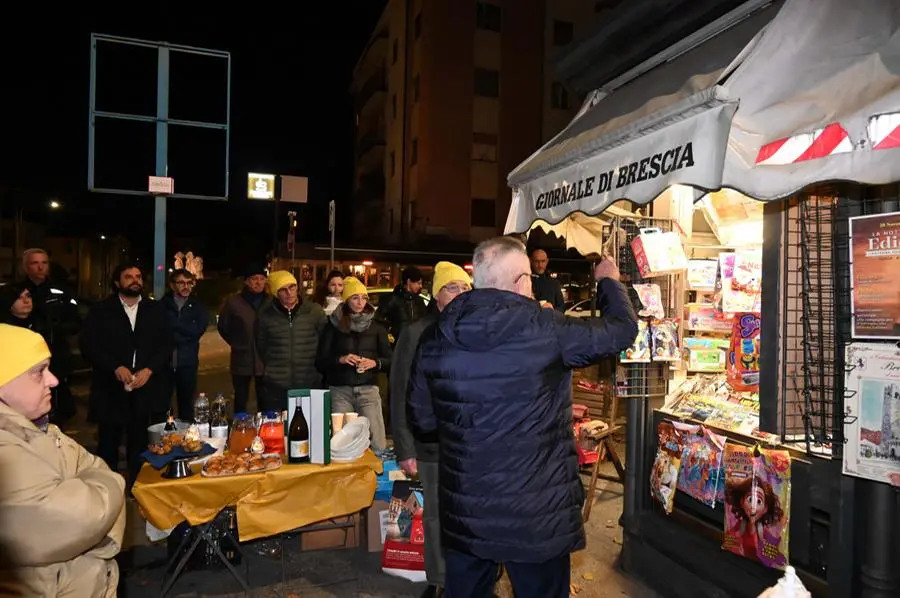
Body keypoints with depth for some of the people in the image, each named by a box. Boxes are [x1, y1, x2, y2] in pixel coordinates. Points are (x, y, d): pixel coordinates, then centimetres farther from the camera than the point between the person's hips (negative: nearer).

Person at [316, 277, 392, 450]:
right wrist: (340, 359, -13)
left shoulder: (376, 327, 9)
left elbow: (389, 359, 9)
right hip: (340, 390, 0)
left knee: (377, 442, -6)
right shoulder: (333, 326, 6)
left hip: (368, 389, 1)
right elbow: (321, 360, 4)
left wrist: (375, 363, -11)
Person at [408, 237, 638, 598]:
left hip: (463, 514, 4)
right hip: (536, 515, -3)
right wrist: (609, 282, 16)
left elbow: (421, 420, 5)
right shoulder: (545, 329, -16)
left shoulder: (435, 338, -4)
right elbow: (622, 330, -2)